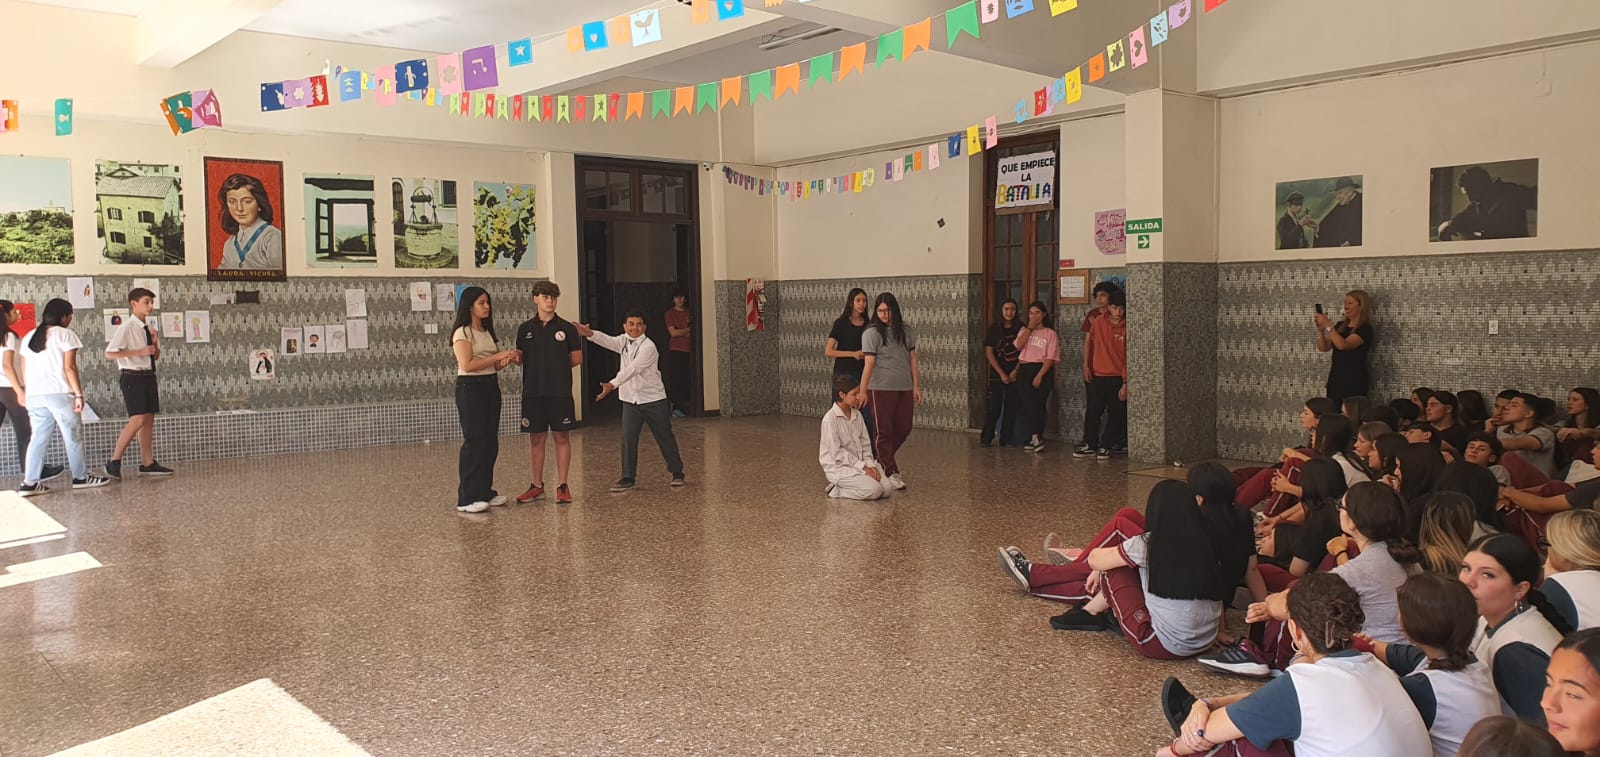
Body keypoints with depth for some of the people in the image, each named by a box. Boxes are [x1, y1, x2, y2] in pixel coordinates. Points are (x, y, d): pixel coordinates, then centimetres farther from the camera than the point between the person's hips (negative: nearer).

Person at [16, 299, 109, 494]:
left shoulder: (29, 337, 14)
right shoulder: (65, 334, -4)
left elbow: (24, 371, 13)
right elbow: (69, 368, -11)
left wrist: (30, 392, 19)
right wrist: (79, 394, -9)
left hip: (34, 395, 6)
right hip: (59, 393, -6)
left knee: (38, 438, 9)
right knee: (73, 436, 6)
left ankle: (30, 482, 4)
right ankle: (80, 477, 13)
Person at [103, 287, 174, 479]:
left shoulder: (147, 328, 13)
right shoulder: (127, 327, -11)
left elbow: (156, 355, 20)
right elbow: (109, 353, -18)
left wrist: (154, 342, 1)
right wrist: (139, 352, -20)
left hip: (148, 377, 8)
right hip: (133, 378, -8)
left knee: (149, 420, 10)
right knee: (137, 420, -14)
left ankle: (148, 463, 16)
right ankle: (114, 461, -4)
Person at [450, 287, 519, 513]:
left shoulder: (487, 332, 16)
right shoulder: (462, 333, -8)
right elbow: (468, 364, -19)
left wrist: (507, 360, -4)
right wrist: (498, 356, -19)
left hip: (491, 386, 8)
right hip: (470, 388, -8)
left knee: (490, 442, 9)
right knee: (475, 442, -8)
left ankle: (485, 492, 18)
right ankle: (467, 498, -2)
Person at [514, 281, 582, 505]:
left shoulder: (567, 328, 0)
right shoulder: (525, 329, 7)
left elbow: (577, 359, 4)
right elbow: (520, 358, 11)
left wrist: (557, 368, 3)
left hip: (560, 392, -2)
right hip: (533, 392, 2)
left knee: (561, 437, 1)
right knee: (536, 439, 9)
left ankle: (562, 486, 9)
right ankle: (537, 486, 18)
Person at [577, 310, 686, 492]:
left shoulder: (648, 346, -16)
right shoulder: (624, 341, 4)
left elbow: (632, 369, -27)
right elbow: (608, 341, -16)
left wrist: (612, 385, -38)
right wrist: (590, 333, -35)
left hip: (654, 399, -4)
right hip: (630, 400, 5)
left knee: (665, 437, 7)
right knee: (628, 438, -3)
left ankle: (677, 472, 22)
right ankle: (627, 477, 5)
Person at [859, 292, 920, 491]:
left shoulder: (906, 332, 9)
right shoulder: (872, 334, -5)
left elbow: (913, 360, 12)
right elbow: (869, 364, -11)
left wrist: (916, 387, 7)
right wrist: (862, 391, -16)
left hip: (904, 388, 5)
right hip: (881, 389, -5)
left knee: (904, 428, 10)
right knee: (884, 430, 0)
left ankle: (885, 458, 33)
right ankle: (890, 472, 6)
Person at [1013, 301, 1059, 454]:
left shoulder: (1050, 333, 4)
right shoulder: (1024, 330, 15)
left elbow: (1051, 358, -5)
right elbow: (1018, 345, -5)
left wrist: (1039, 375, -15)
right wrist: (1030, 327, -4)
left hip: (1042, 370, -2)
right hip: (1024, 370, 2)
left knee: (1039, 404, -4)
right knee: (1028, 403, -12)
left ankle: (1035, 438, 4)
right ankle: (1035, 437, -16)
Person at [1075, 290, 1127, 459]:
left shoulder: (1127, 328, -7)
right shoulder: (1098, 323, 1)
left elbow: (1128, 358, -7)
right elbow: (1089, 342, 13)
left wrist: (1125, 383, -10)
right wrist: (1086, 366, 5)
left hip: (1117, 377, -2)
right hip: (1097, 375, 2)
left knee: (1115, 415, 4)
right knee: (1092, 412, 4)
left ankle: (1106, 446, 16)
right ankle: (1089, 445, 16)